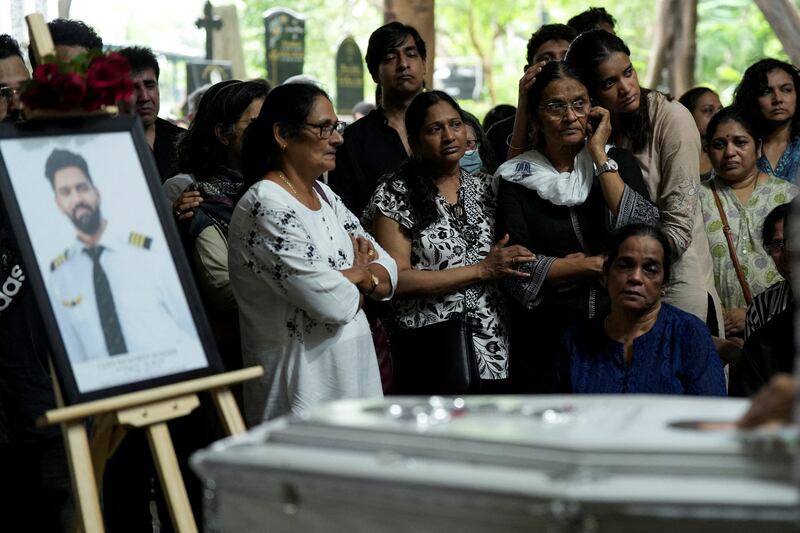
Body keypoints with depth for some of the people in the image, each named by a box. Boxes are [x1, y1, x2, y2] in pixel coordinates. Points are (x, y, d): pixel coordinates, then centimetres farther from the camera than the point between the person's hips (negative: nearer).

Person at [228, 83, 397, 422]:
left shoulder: (324, 196, 12)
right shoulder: (266, 206, -16)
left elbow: (389, 273, 10)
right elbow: (333, 303, -22)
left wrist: (358, 278, -11)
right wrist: (358, 274, -1)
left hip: (354, 375, 8)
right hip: (305, 389, -8)